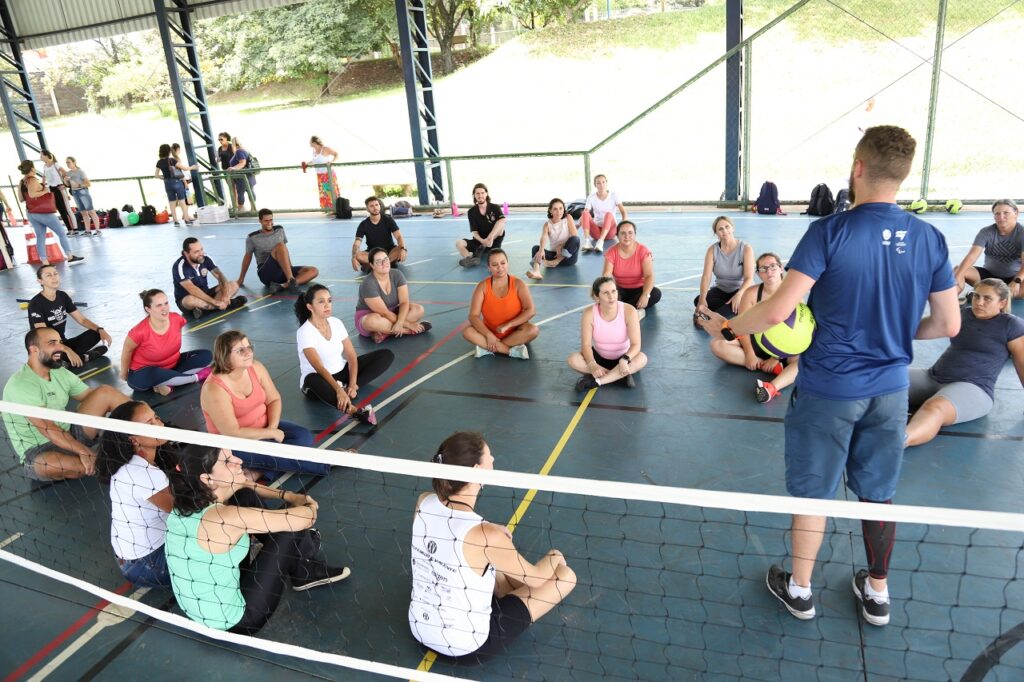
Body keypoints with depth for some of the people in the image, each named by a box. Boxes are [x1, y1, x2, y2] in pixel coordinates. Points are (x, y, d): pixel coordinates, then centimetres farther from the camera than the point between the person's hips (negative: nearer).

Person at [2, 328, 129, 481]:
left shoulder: (61, 373, 3)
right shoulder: (21, 385, -21)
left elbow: (94, 397, 4)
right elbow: (48, 429, -29)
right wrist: (83, 451, -36)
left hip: (69, 435, 7)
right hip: (39, 452, -7)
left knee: (105, 392, -9)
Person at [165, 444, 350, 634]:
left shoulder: (188, 500, -7)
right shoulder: (225, 518, -32)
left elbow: (242, 486, 15)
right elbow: (304, 518, -25)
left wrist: (286, 495, 8)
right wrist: (310, 507, -1)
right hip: (231, 622, -8)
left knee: (246, 497, 5)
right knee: (290, 528, -8)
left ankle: (301, 568, 22)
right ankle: (309, 572, 28)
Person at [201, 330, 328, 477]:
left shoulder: (256, 367, -7)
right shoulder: (214, 390, -26)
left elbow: (274, 400, 1)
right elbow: (232, 433, -26)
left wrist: (272, 427, -17)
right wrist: (271, 433, -20)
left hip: (263, 427, 7)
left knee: (304, 436, -11)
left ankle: (259, 470, -19)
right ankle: (320, 466, -11)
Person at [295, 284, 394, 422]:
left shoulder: (336, 323, -2)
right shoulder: (304, 332, -19)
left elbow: (351, 356, -6)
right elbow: (319, 367, -30)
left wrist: (352, 384, -21)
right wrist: (338, 390, -43)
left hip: (341, 372, 6)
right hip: (319, 378, -6)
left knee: (386, 355, -6)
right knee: (313, 380, -44)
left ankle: (348, 387, -22)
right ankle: (354, 410, -61)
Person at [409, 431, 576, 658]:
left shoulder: (423, 503, -12)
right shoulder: (486, 537, -30)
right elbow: (537, 579, -12)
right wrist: (554, 558, 8)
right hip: (466, 644, -6)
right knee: (566, 575, 0)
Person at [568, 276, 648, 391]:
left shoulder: (629, 311, -23)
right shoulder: (589, 313, -20)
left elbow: (636, 344, -23)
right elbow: (586, 344, -20)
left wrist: (624, 360, -43)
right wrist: (592, 364, -40)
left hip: (622, 357, -1)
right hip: (599, 357, 1)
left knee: (642, 359, -34)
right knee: (573, 359, -27)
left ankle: (595, 381, -32)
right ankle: (620, 375, -25)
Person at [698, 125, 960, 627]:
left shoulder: (830, 231, -18)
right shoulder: (930, 239, -4)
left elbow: (778, 310, -24)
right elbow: (949, 325, 2)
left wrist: (725, 328, -8)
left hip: (828, 388, -4)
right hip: (890, 388, 4)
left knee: (813, 491, 12)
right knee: (878, 493, 20)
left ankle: (798, 590, 30)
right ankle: (877, 594, 37)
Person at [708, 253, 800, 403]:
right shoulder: (751, 293, -7)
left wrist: (776, 358, -22)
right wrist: (749, 353, -23)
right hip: (756, 342, 2)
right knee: (717, 345, -23)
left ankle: (773, 387, -57)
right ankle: (769, 366, -28)